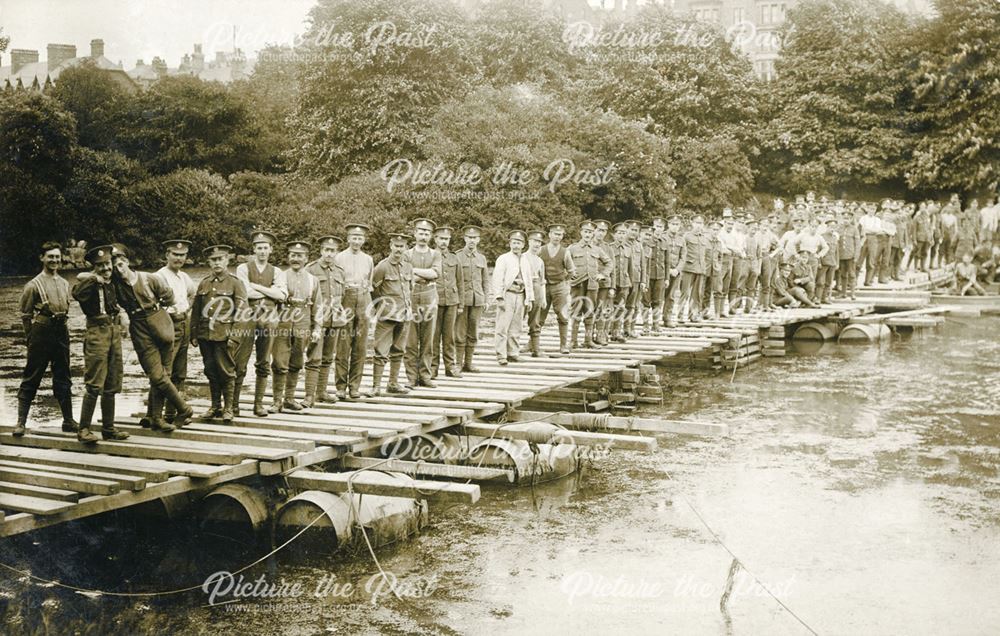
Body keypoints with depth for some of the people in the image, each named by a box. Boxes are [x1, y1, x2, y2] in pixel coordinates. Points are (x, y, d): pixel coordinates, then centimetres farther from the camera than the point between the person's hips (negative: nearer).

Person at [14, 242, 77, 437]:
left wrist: (62, 330, 11)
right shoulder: (34, 285, -5)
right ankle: (21, 422, 4)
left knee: (63, 378, 10)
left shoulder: (65, 284, 11)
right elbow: (25, 315, -2)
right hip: (41, 331, -5)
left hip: (61, 332, 5)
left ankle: (68, 421, 15)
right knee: (31, 378, -1)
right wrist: (32, 338, -1)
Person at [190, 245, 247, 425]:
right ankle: (215, 406, 22)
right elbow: (195, 310, 14)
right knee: (211, 371, 11)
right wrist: (193, 334, 8)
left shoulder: (235, 283, -1)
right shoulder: (204, 284, 13)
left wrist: (234, 334, -11)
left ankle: (229, 408, 7)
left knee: (227, 372, -1)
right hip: (205, 335, 5)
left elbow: (241, 310, -5)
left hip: (225, 336, -4)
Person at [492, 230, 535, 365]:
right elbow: (497, 279, -5)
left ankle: (512, 353, 14)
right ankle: (501, 355, -6)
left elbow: (529, 280, 19)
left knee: (515, 328, 8)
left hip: (520, 296, 5)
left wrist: (530, 299, 13)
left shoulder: (526, 260, 17)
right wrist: (499, 297, -13)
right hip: (507, 295, -5)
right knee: (502, 327, -7)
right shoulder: (503, 259, 1)